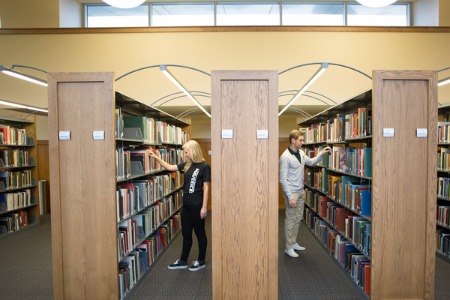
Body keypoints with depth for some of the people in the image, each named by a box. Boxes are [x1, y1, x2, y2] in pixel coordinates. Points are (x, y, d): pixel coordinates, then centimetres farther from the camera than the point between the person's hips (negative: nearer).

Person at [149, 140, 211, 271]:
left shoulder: (204, 166, -13)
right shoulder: (186, 165, 7)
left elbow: (206, 188, -13)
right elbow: (169, 167, 15)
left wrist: (204, 207, -15)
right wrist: (156, 157, 8)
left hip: (197, 205, -7)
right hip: (186, 204, 7)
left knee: (199, 233, 9)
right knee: (186, 233, 16)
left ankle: (201, 261, 25)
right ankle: (183, 261, 30)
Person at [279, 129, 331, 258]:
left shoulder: (301, 153, 4)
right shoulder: (285, 157, -20)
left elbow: (311, 162, 23)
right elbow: (283, 179, -20)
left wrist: (321, 154, 6)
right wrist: (290, 197, -21)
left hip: (301, 191, 8)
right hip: (291, 193, -8)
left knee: (298, 218, 16)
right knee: (290, 220, 2)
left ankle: (294, 243, 31)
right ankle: (288, 247, 15)